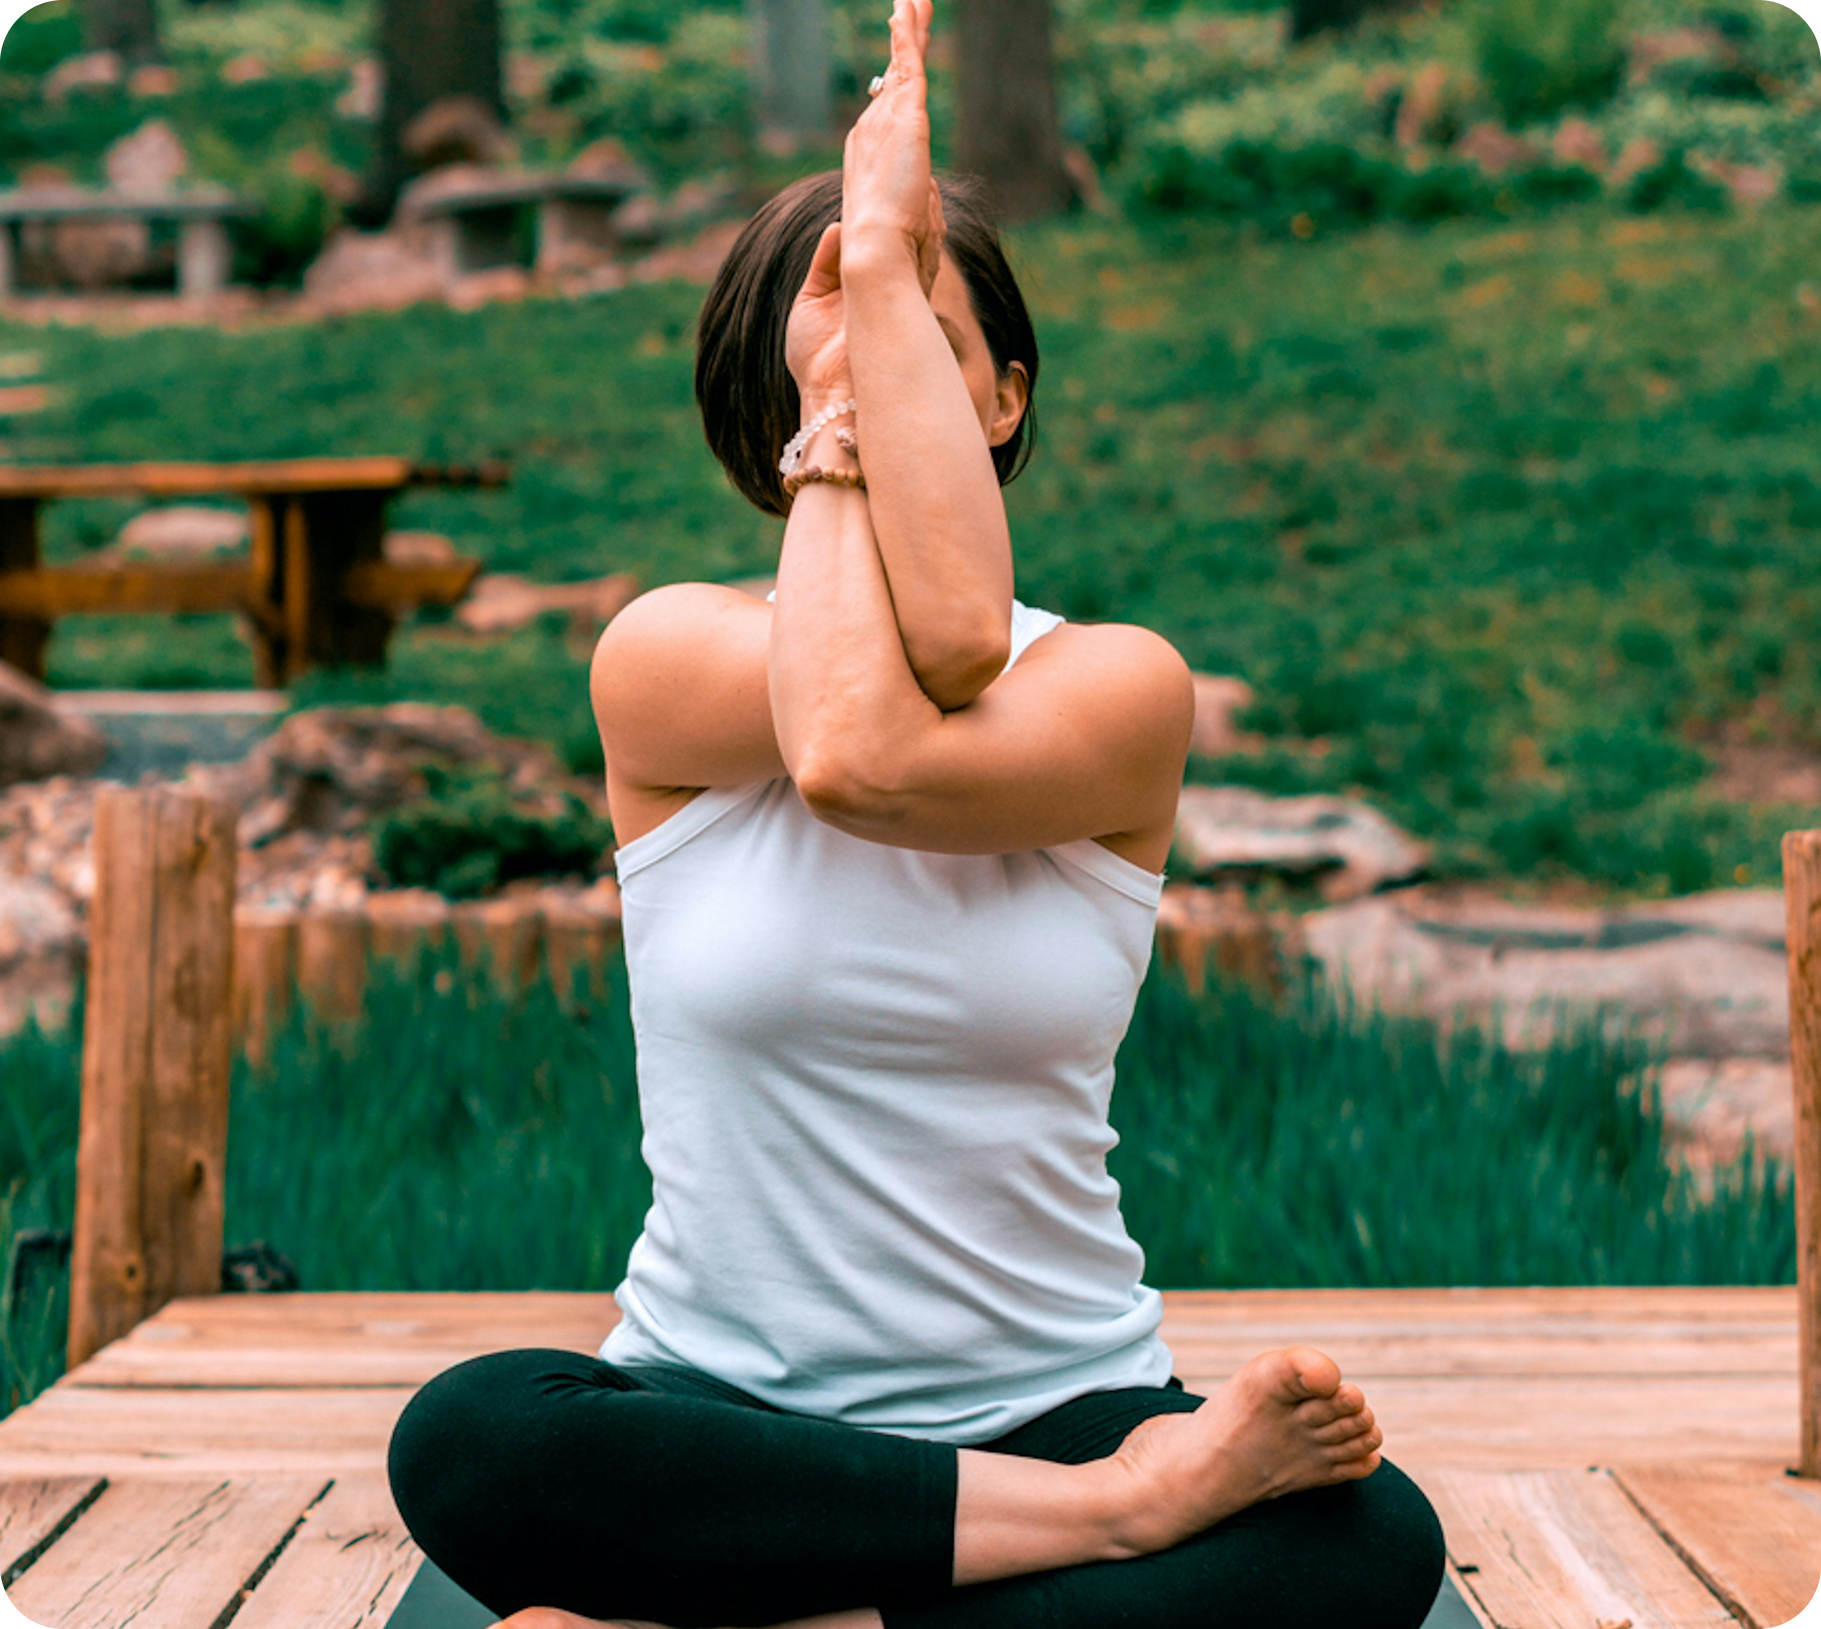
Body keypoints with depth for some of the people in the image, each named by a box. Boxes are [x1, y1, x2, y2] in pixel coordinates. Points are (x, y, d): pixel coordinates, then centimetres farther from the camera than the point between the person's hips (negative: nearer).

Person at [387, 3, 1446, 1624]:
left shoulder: (1121, 686, 1)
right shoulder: (662, 654, 2)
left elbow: (871, 760, -21)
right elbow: (938, 652, -19)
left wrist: (887, 273, -14)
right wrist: (827, 420, -5)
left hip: (1060, 1397, 0)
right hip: (724, 1414, 0)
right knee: (471, 1441, -33)